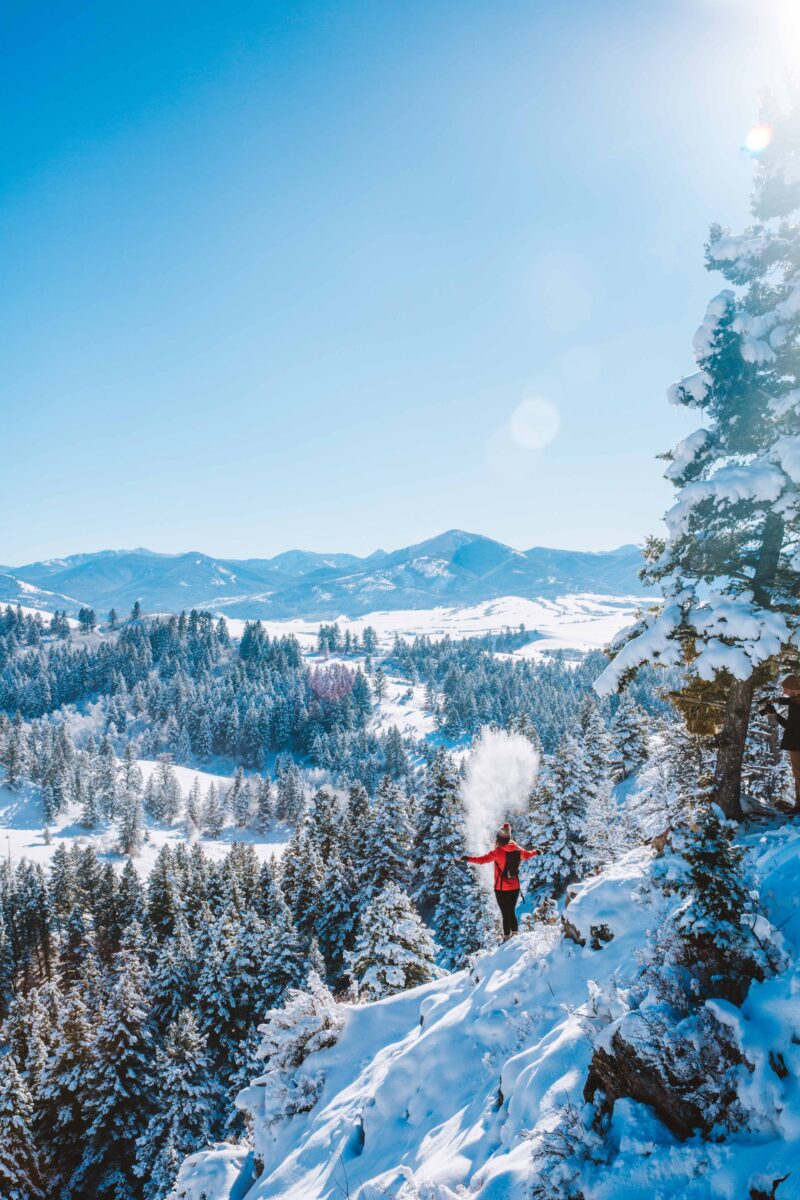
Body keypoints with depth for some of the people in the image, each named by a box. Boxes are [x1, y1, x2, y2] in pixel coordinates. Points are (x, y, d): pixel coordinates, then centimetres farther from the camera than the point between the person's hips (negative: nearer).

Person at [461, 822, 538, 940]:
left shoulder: (498, 852, -19)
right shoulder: (517, 849, -2)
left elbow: (482, 859, -29)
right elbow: (527, 854, 20)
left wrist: (468, 858, -24)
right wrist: (535, 852, 39)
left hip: (502, 889, -5)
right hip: (515, 887, 5)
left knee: (506, 914, 4)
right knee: (512, 912, 19)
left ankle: (507, 938, 5)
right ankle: (515, 934, 25)